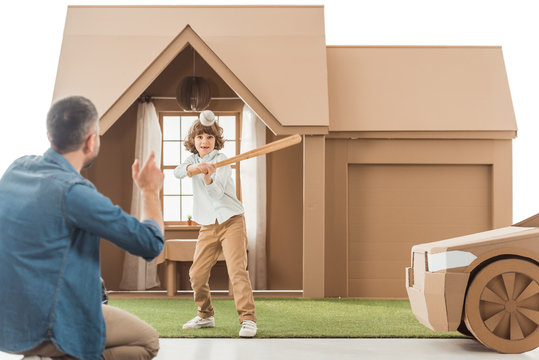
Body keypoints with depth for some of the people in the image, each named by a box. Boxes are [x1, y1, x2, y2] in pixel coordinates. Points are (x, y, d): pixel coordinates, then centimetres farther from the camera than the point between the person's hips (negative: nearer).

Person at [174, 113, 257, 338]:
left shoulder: (221, 161, -6)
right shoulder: (193, 159, 11)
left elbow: (217, 193, -18)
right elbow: (177, 172, -11)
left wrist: (207, 177, -39)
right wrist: (193, 167, -33)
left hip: (231, 221, -5)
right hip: (207, 226, 5)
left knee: (237, 269, -17)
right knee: (197, 274, 3)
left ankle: (248, 318, -19)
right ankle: (205, 315, 22)